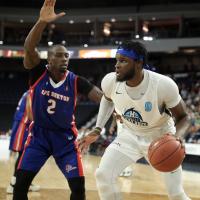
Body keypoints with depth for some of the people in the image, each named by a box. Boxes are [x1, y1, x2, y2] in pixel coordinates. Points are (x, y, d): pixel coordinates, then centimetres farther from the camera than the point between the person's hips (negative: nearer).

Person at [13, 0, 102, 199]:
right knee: (21, 182, -8)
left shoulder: (76, 81, -10)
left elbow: (103, 97, -15)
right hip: (39, 133, 0)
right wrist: (42, 22, -46)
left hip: (65, 136, 1)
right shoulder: (38, 73, -12)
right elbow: (28, 48, -30)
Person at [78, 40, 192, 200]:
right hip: (130, 135, 3)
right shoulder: (110, 81, -21)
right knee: (103, 175, -11)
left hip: (161, 138, -3)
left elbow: (183, 118, -17)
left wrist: (177, 137, -39)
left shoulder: (164, 85, -33)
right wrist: (97, 130, 0)